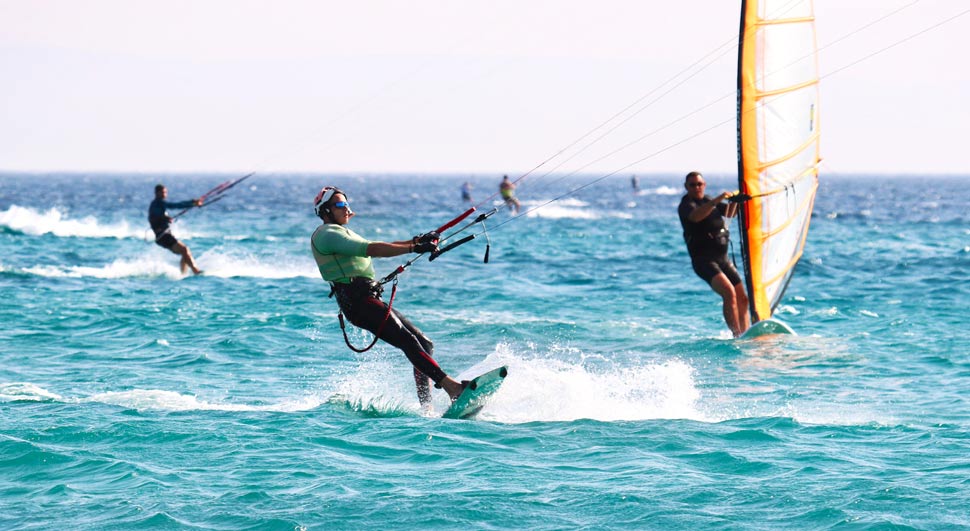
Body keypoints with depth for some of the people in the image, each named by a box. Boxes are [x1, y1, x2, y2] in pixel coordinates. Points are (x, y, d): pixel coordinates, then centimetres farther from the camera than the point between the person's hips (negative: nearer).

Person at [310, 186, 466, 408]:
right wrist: (414, 248, -20)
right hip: (358, 301, -10)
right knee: (408, 341, -24)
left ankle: (426, 406, 0)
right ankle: (448, 384, -36)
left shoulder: (341, 234, 28)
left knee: (425, 344, 5)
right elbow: (370, 250, -17)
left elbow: (377, 247, 23)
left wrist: (417, 240, 11)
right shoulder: (327, 234, -5)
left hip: (372, 301, 10)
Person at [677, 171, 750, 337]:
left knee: (743, 299, 4)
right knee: (729, 293, -26)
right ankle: (737, 336, -29)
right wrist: (716, 201, -37)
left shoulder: (708, 201, 19)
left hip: (723, 259, 8)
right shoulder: (686, 204, -5)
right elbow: (695, 216, -27)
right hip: (703, 260, -8)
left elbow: (729, 213, 21)